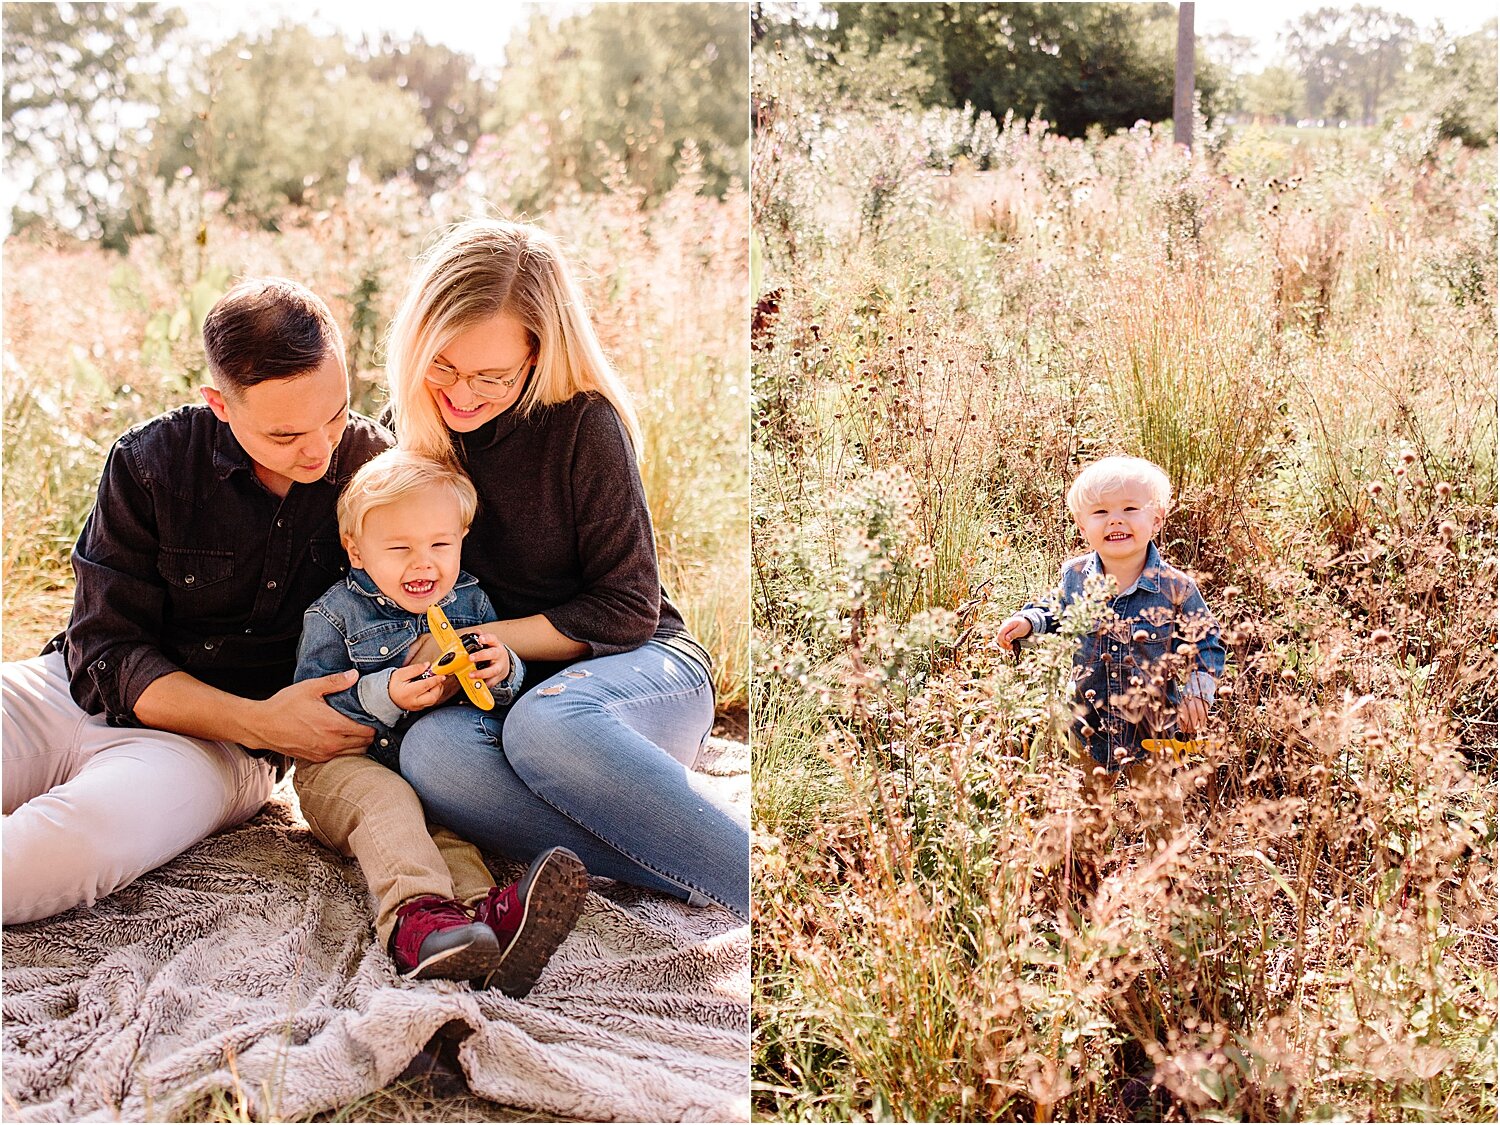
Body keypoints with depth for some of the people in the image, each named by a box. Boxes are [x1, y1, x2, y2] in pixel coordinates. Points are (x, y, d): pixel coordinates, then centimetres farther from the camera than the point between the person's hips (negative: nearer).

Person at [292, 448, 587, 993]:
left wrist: (503, 671, -13)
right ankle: (416, 911, -60)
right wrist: (383, 696, -24)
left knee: (441, 825, -30)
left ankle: (488, 913, -61)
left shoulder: (470, 601, 11)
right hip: (345, 765, -2)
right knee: (383, 801, -35)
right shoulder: (334, 614, 0)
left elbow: (508, 682, 13)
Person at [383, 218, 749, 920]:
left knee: (542, 722, -40)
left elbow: (627, 610, -9)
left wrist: (485, 639, -15)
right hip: (500, 696, 4)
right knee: (430, 751, -34)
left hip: (643, 673, -4)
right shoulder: (410, 430, 4)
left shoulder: (581, 422, -11)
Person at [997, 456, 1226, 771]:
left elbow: (1205, 641, -5)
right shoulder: (1075, 576, -10)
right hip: (1087, 728, 2)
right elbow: (1056, 610, 11)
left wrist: (1197, 691, -17)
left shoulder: (1176, 588, -17)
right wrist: (1029, 621, -7)